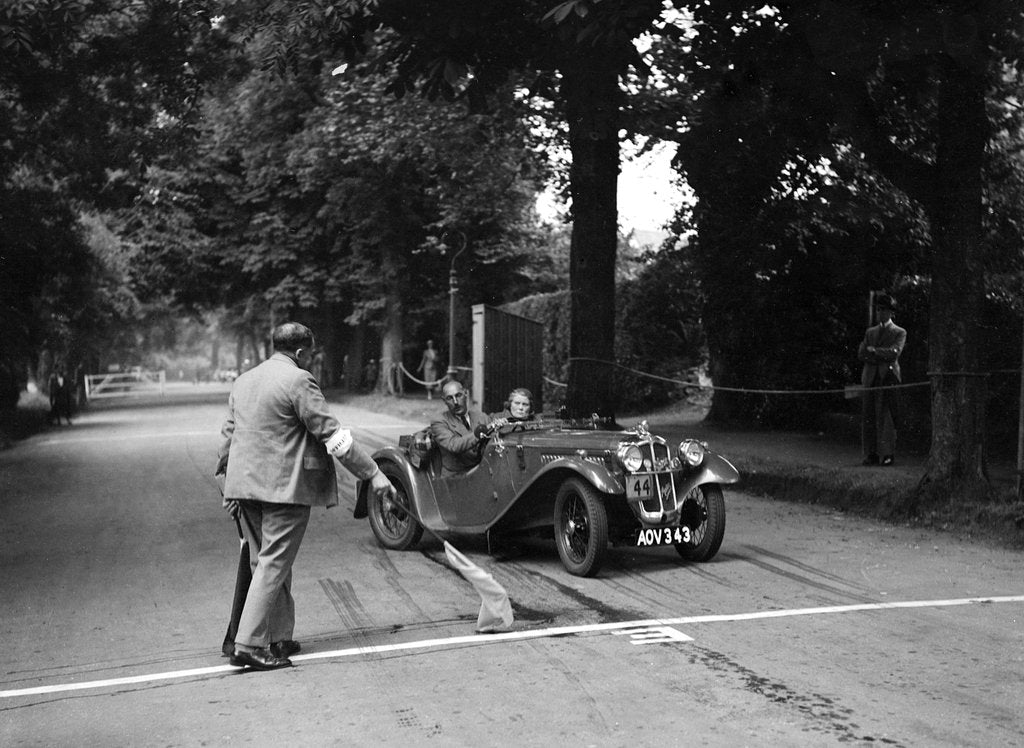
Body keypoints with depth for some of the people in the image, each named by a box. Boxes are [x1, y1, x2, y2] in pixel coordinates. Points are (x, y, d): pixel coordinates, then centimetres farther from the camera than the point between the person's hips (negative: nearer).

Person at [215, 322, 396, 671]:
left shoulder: (243, 380, 15)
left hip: (245, 485, 8)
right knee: (273, 565, -4)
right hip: (284, 486, -8)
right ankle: (249, 645, -5)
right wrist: (372, 474, -11)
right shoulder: (298, 381, -10)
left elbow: (229, 434, 20)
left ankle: (278, 638, 21)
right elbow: (331, 434, -14)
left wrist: (229, 485, 29)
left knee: (265, 562, 15)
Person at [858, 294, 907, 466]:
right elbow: (861, 353, 9)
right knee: (868, 416, -1)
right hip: (870, 378, 4)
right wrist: (881, 356, -4)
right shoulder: (870, 332, 21)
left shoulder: (899, 333, 9)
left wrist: (873, 350, -2)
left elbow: (894, 352, -7)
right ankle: (871, 454, 2)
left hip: (888, 377, -4)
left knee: (886, 416, -10)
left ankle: (888, 454, -8)